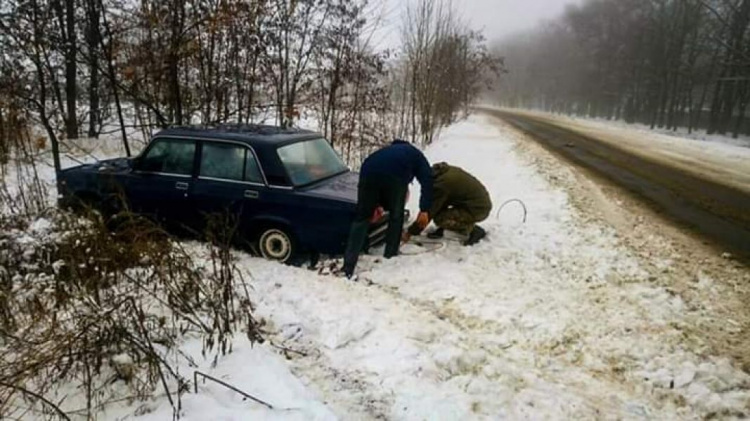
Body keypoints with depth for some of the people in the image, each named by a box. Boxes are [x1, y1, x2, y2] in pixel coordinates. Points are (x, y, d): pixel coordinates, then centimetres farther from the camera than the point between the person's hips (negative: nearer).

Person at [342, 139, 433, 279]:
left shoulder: (389, 150, 47)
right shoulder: (416, 155, 36)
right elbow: (427, 180, 19)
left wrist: (376, 204, 42)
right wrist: (424, 210, 16)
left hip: (369, 171, 3)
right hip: (395, 175, -3)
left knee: (361, 218, 10)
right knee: (396, 216, 21)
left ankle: (348, 268, 3)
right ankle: (390, 259, 28)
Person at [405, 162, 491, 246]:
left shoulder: (441, 185, -21)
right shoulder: (447, 170, 6)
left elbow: (430, 210, -15)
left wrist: (410, 232, -5)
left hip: (479, 210, -9)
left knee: (439, 218, -15)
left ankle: (474, 231, -4)